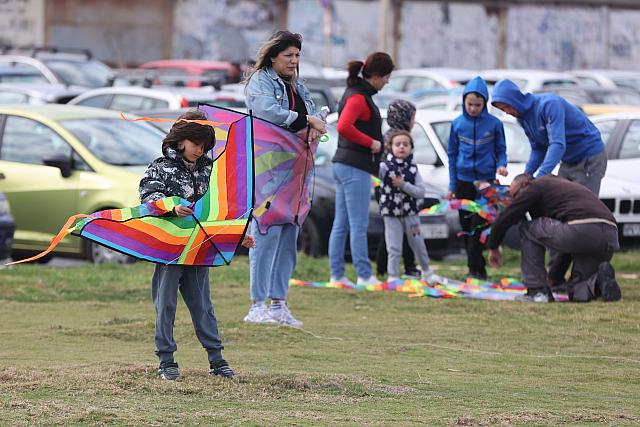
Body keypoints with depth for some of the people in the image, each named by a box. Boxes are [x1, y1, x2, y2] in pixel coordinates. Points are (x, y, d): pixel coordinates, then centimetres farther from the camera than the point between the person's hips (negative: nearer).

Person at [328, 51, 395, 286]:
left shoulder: (356, 93, 15)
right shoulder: (358, 97, -16)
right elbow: (344, 126, -30)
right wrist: (371, 143, -20)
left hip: (343, 165, 10)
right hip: (355, 168, -10)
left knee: (341, 224, 10)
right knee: (359, 225, -6)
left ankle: (336, 275, 12)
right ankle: (365, 276, -4)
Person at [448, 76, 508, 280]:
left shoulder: (494, 124, -3)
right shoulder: (457, 124, 3)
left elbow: (500, 150, 8)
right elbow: (452, 154, 9)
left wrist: (501, 165, -14)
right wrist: (452, 186, 8)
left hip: (486, 181, -3)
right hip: (463, 181, 3)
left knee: (479, 225, -12)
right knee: (466, 226, 6)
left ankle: (475, 269, -11)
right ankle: (478, 269, 14)